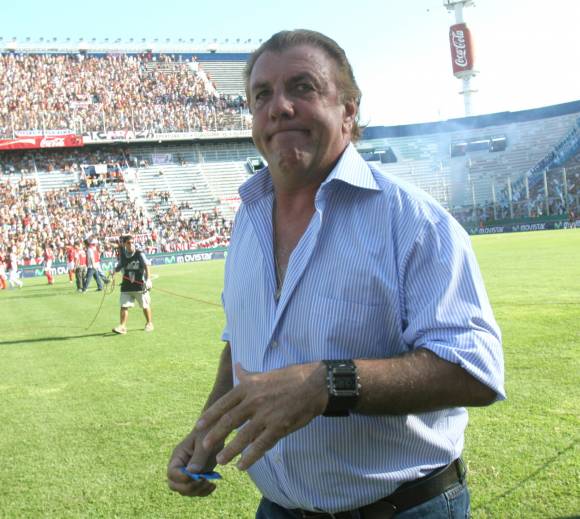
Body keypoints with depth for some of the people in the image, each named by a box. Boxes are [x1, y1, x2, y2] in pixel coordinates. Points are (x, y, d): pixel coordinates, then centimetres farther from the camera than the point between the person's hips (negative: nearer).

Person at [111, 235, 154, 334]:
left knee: (145, 305, 9)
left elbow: (146, 267, -16)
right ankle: (122, 326, 0)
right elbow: (119, 266, 19)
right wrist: (114, 272, 2)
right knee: (124, 306, -4)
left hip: (140, 285, -3)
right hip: (126, 286, 3)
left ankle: (149, 323, 26)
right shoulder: (122, 255, 3)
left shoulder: (140, 254, -9)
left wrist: (148, 279, -27)